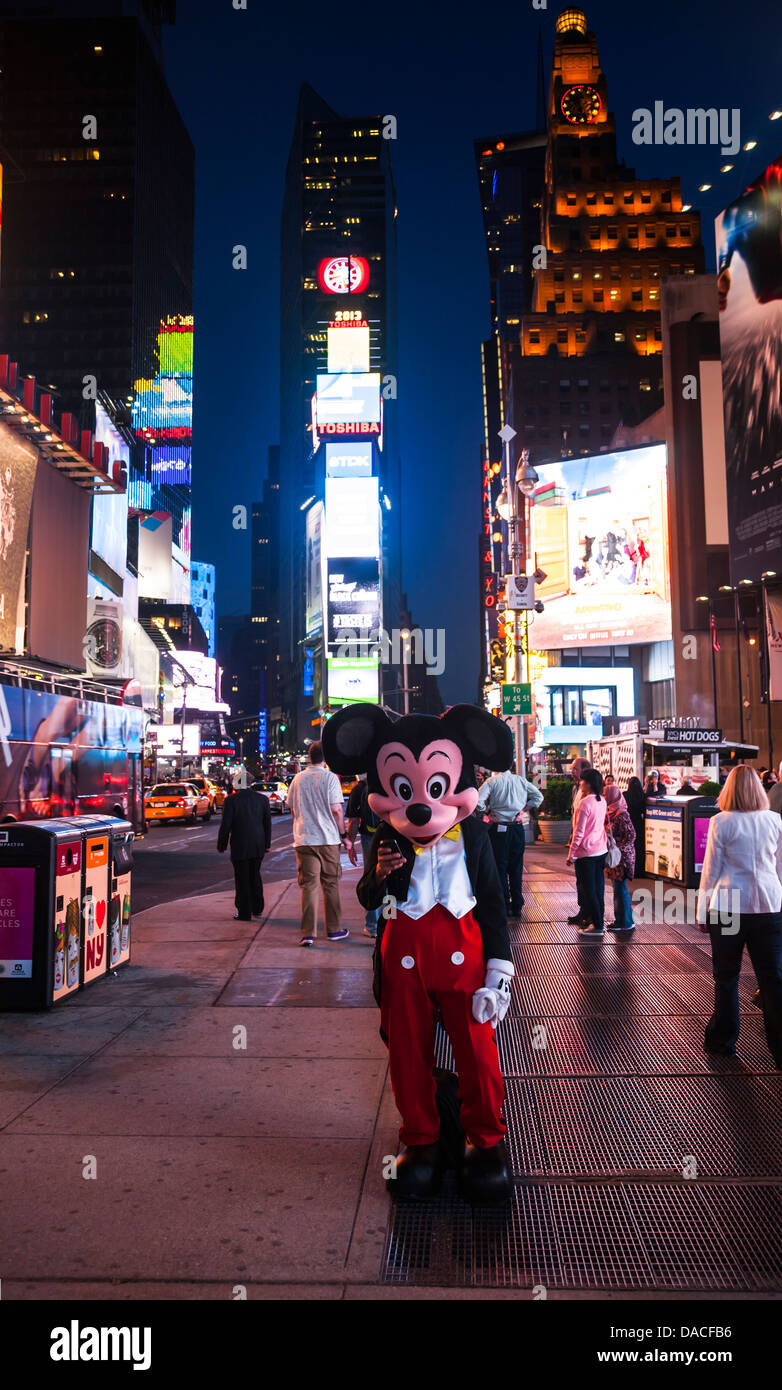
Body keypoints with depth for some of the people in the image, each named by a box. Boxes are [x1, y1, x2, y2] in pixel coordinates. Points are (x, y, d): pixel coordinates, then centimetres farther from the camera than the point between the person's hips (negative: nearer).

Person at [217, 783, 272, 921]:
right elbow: (267, 823, 5)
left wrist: (221, 846, 0)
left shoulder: (231, 800, -12)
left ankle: (244, 912, 11)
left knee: (242, 879, 6)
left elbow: (225, 825, -10)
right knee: (255, 876, 19)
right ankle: (257, 909, 26)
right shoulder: (263, 799, 0)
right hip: (258, 847, 4)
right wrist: (266, 844, 14)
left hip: (240, 847, -4)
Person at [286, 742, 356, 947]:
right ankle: (334, 929, 18)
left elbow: (292, 809, 13)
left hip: (303, 839, 3)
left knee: (308, 885, 3)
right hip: (328, 839, -3)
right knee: (331, 884, 10)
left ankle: (308, 933, -2)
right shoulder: (330, 778, -7)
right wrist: (344, 836, -2)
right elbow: (336, 810, -10)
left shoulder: (297, 779, 6)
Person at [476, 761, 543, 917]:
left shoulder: (492, 781, -7)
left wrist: (488, 810, -2)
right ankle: (516, 907, 17)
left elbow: (478, 801, -17)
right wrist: (524, 808, 8)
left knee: (500, 869, 6)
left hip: (499, 829, -3)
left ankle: (505, 907, 7)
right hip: (517, 828, 3)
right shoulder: (521, 780, 4)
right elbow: (538, 796, 10)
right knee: (516, 868, 12)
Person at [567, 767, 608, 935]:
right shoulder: (602, 801, 5)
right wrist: (582, 795, 16)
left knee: (589, 890, 0)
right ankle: (597, 920, 22)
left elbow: (579, 832, -17)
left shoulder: (585, 803, -18)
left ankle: (597, 926, 5)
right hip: (601, 850, 8)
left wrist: (571, 854, -10)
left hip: (586, 852, -8)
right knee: (598, 887, 14)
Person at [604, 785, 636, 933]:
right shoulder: (611, 812, 11)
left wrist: (619, 850, -21)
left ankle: (627, 923, 3)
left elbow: (631, 835, -19)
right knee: (618, 888, 13)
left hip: (622, 857, -9)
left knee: (620, 888, -4)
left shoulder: (621, 815, -16)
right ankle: (620, 921, 21)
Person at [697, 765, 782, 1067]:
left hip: (728, 906, -2)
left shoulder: (721, 822, -6)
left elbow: (711, 870, -3)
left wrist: (703, 912, 6)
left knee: (726, 977, 11)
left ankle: (723, 1040, 23)